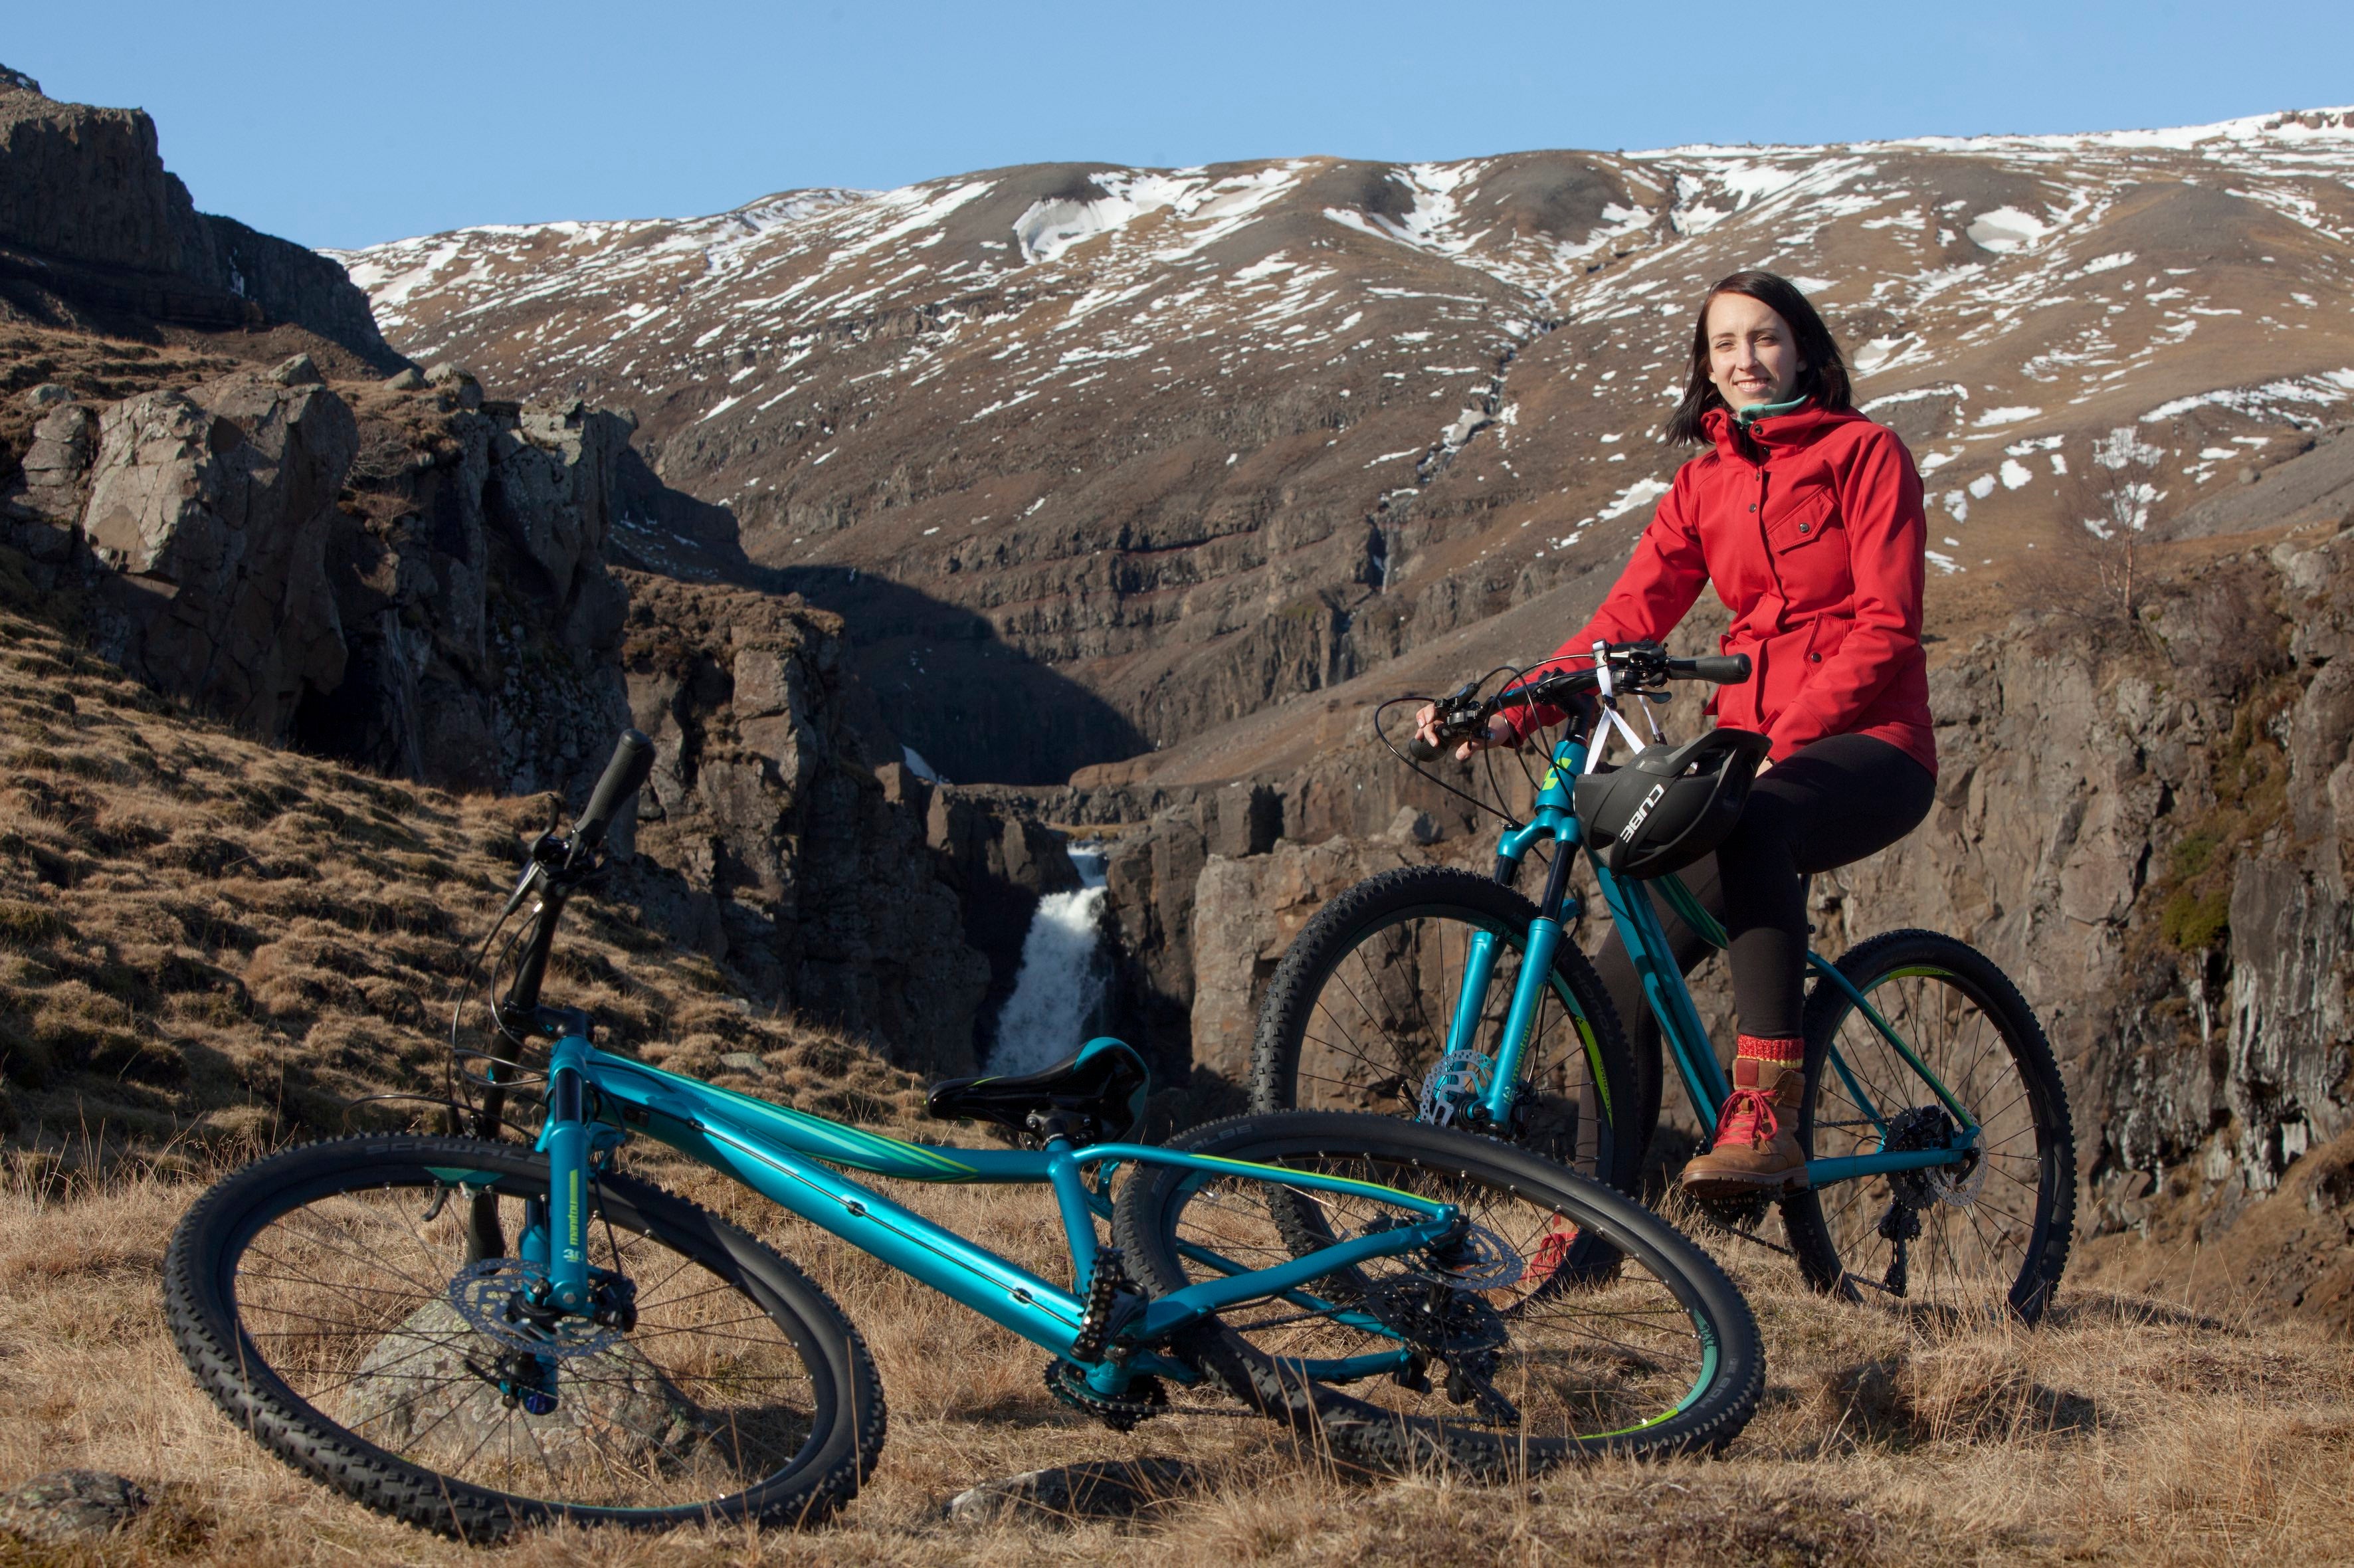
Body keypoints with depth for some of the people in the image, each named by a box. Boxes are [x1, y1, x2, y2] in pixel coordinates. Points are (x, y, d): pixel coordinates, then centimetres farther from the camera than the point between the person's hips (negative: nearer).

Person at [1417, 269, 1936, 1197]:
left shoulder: (1863, 452, 1)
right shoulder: (1703, 485, 17)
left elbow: (1885, 631, -9)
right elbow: (1628, 619, 6)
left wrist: (1777, 741, -21)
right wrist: (1509, 717, -9)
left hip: (1866, 748, -6)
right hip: (1754, 755, 6)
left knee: (1752, 822, -40)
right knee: (1621, 979, -7)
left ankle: (1765, 1111, -42)